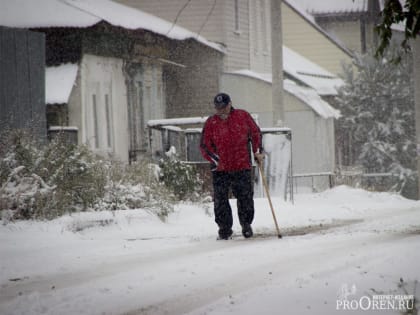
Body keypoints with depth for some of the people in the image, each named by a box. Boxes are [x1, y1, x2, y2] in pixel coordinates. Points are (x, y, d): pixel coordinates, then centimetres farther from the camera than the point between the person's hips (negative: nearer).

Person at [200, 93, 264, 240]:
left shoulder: (243, 116, 2)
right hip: (220, 169, 0)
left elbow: (255, 133, 13)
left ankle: (246, 224, 21)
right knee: (220, 199, -2)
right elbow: (204, 145, 2)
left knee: (245, 197, 2)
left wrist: (258, 151, 3)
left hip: (242, 167, 0)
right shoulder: (211, 123, 1)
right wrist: (215, 160, -10)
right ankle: (224, 229, 10)